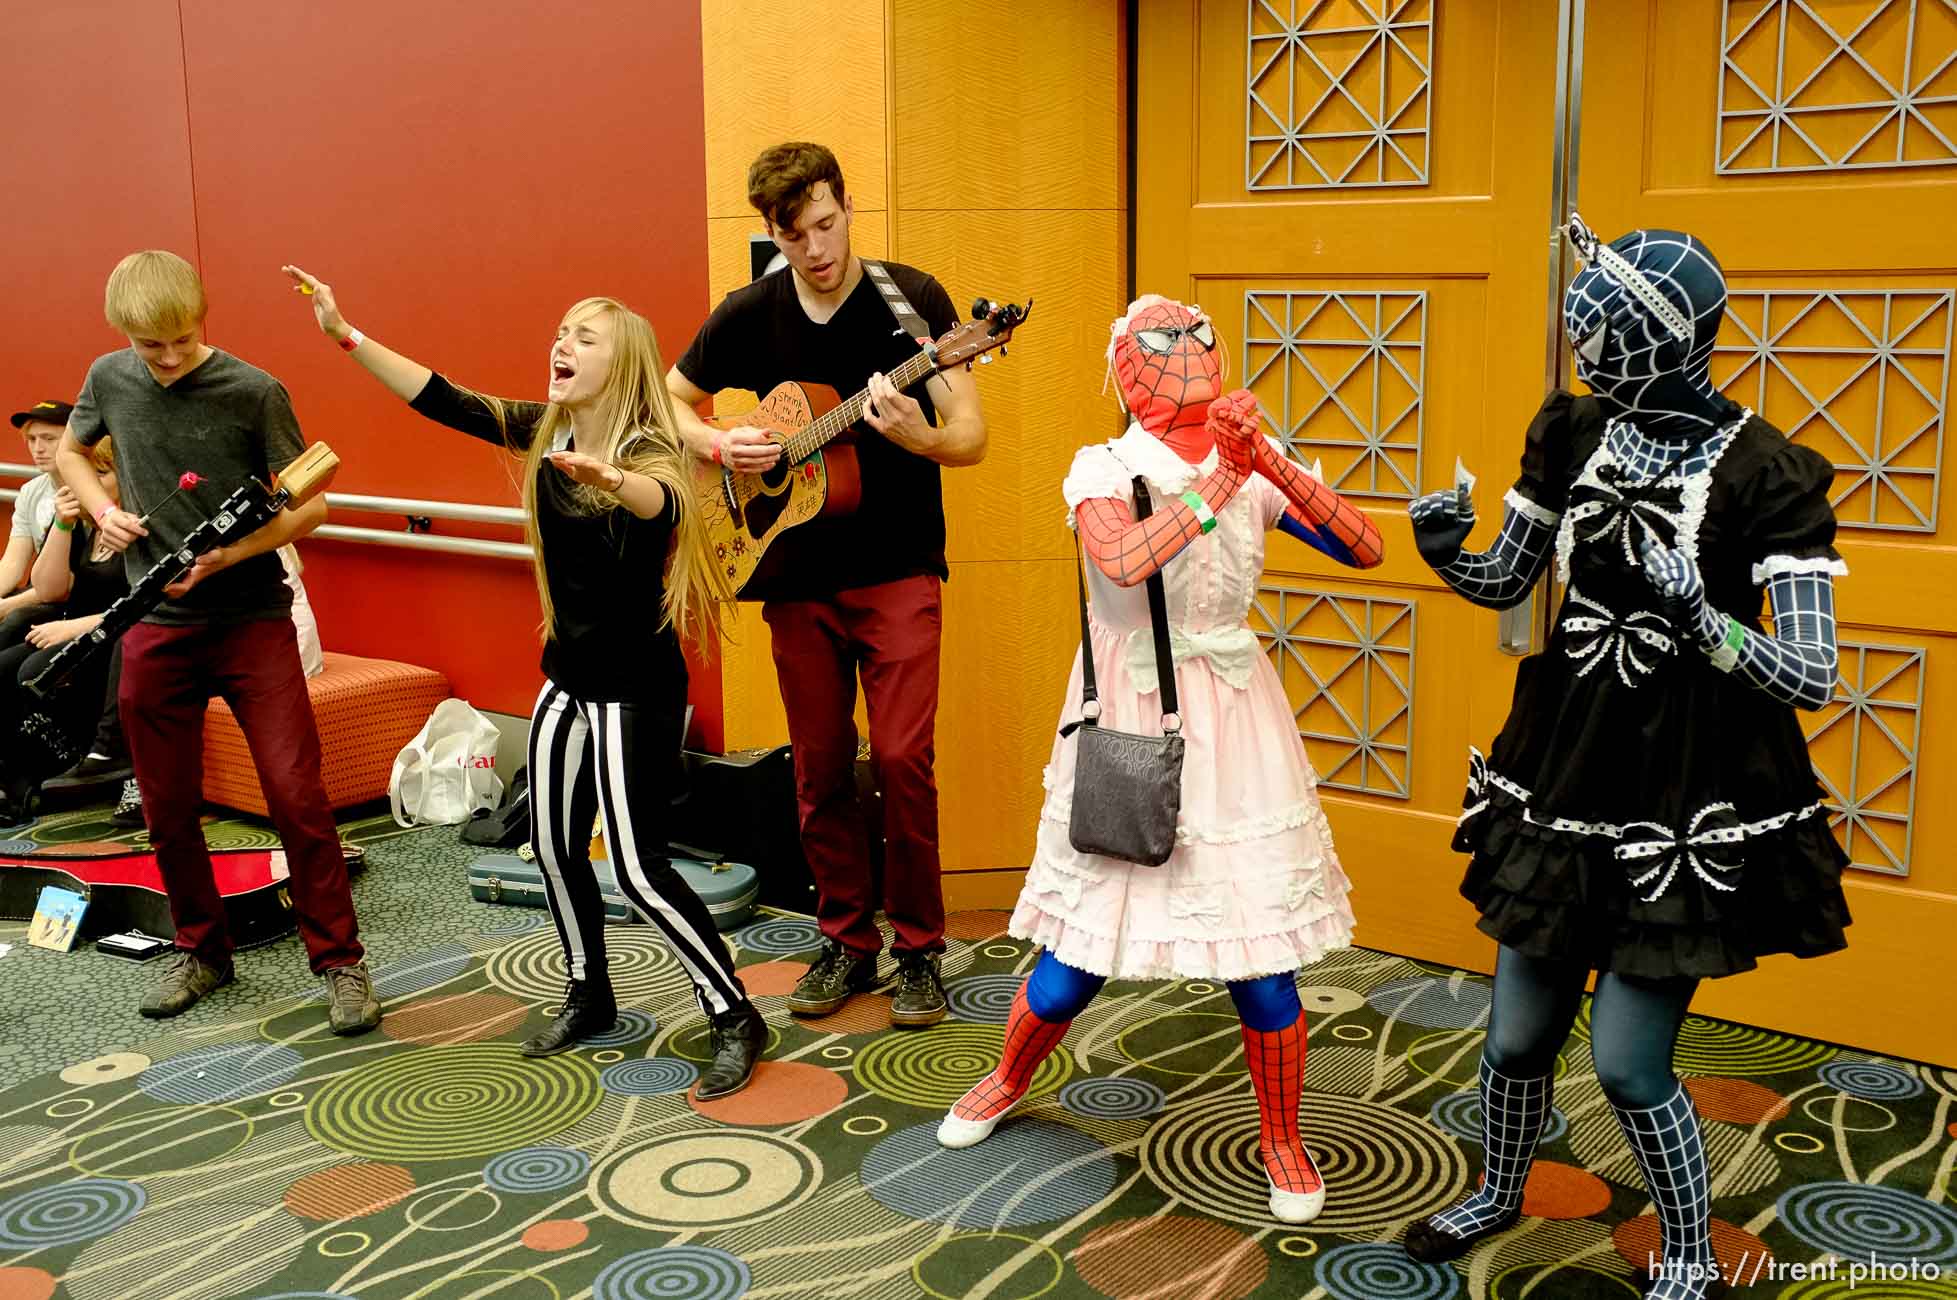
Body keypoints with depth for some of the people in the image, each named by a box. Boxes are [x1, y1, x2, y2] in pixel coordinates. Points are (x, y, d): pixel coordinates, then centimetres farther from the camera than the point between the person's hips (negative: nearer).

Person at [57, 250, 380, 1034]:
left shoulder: (254, 392, -9)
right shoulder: (110, 380, 3)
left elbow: (308, 506, -8)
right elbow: (70, 454, 22)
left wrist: (220, 558, -20)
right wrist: (104, 511, 1)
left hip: (251, 621, -4)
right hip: (155, 628, 4)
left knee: (297, 797, -8)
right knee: (168, 809, 10)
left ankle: (339, 961, 4)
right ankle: (202, 953, 29)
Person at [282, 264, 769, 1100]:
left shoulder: (649, 451, -20)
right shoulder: (544, 430, 1)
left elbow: (663, 505, -43)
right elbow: (442, 401, 2)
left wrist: (609, 478, -65)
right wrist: (346, 335, -4)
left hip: (637, 690, -8)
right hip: (567, 677, 8)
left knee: (639, 868, -8)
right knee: (553, 846, 14)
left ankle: (734, 1018, 6)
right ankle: (590, 997, 34)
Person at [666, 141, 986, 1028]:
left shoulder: (912, 298, -7)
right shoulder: (748, 315, 1)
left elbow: (971, 438, -10)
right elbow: (671, 400, 15)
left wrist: (918, 436, -31)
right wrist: (716, 445, -5)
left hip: (896, 569, -3)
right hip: (796, 574, 3)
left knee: (903, 758, -9)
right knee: (820, 769, 8)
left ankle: (919, 946, 8)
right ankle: (847, 939, 23)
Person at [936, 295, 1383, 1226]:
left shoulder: (1256, 469, 1)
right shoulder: (1103, 469, -7)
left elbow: (1366, 550, -11)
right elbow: (1124, 560, -28)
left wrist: (1271, 463, -21)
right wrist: (1224, 478, -27)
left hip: (1230, 727, 2)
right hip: (1127, 727, -2)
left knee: (1261, 964, 1)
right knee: (1073, 966, 6)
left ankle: (1282, 1142, 25)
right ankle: (1007, 1081, 37)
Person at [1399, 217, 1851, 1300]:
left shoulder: (1762, 473, -16)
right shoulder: (1573, 434, -1)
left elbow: (1812, 677, -18)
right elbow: (1504, 582, 11)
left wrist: (1696, 617, -35)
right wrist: (1448, 554, -11)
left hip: (1690, 799, -5)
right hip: (1567, 775, 5)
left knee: (1628, 1063, 0)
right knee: (1517, 1036, 15)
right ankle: (1499, 1194, 44)